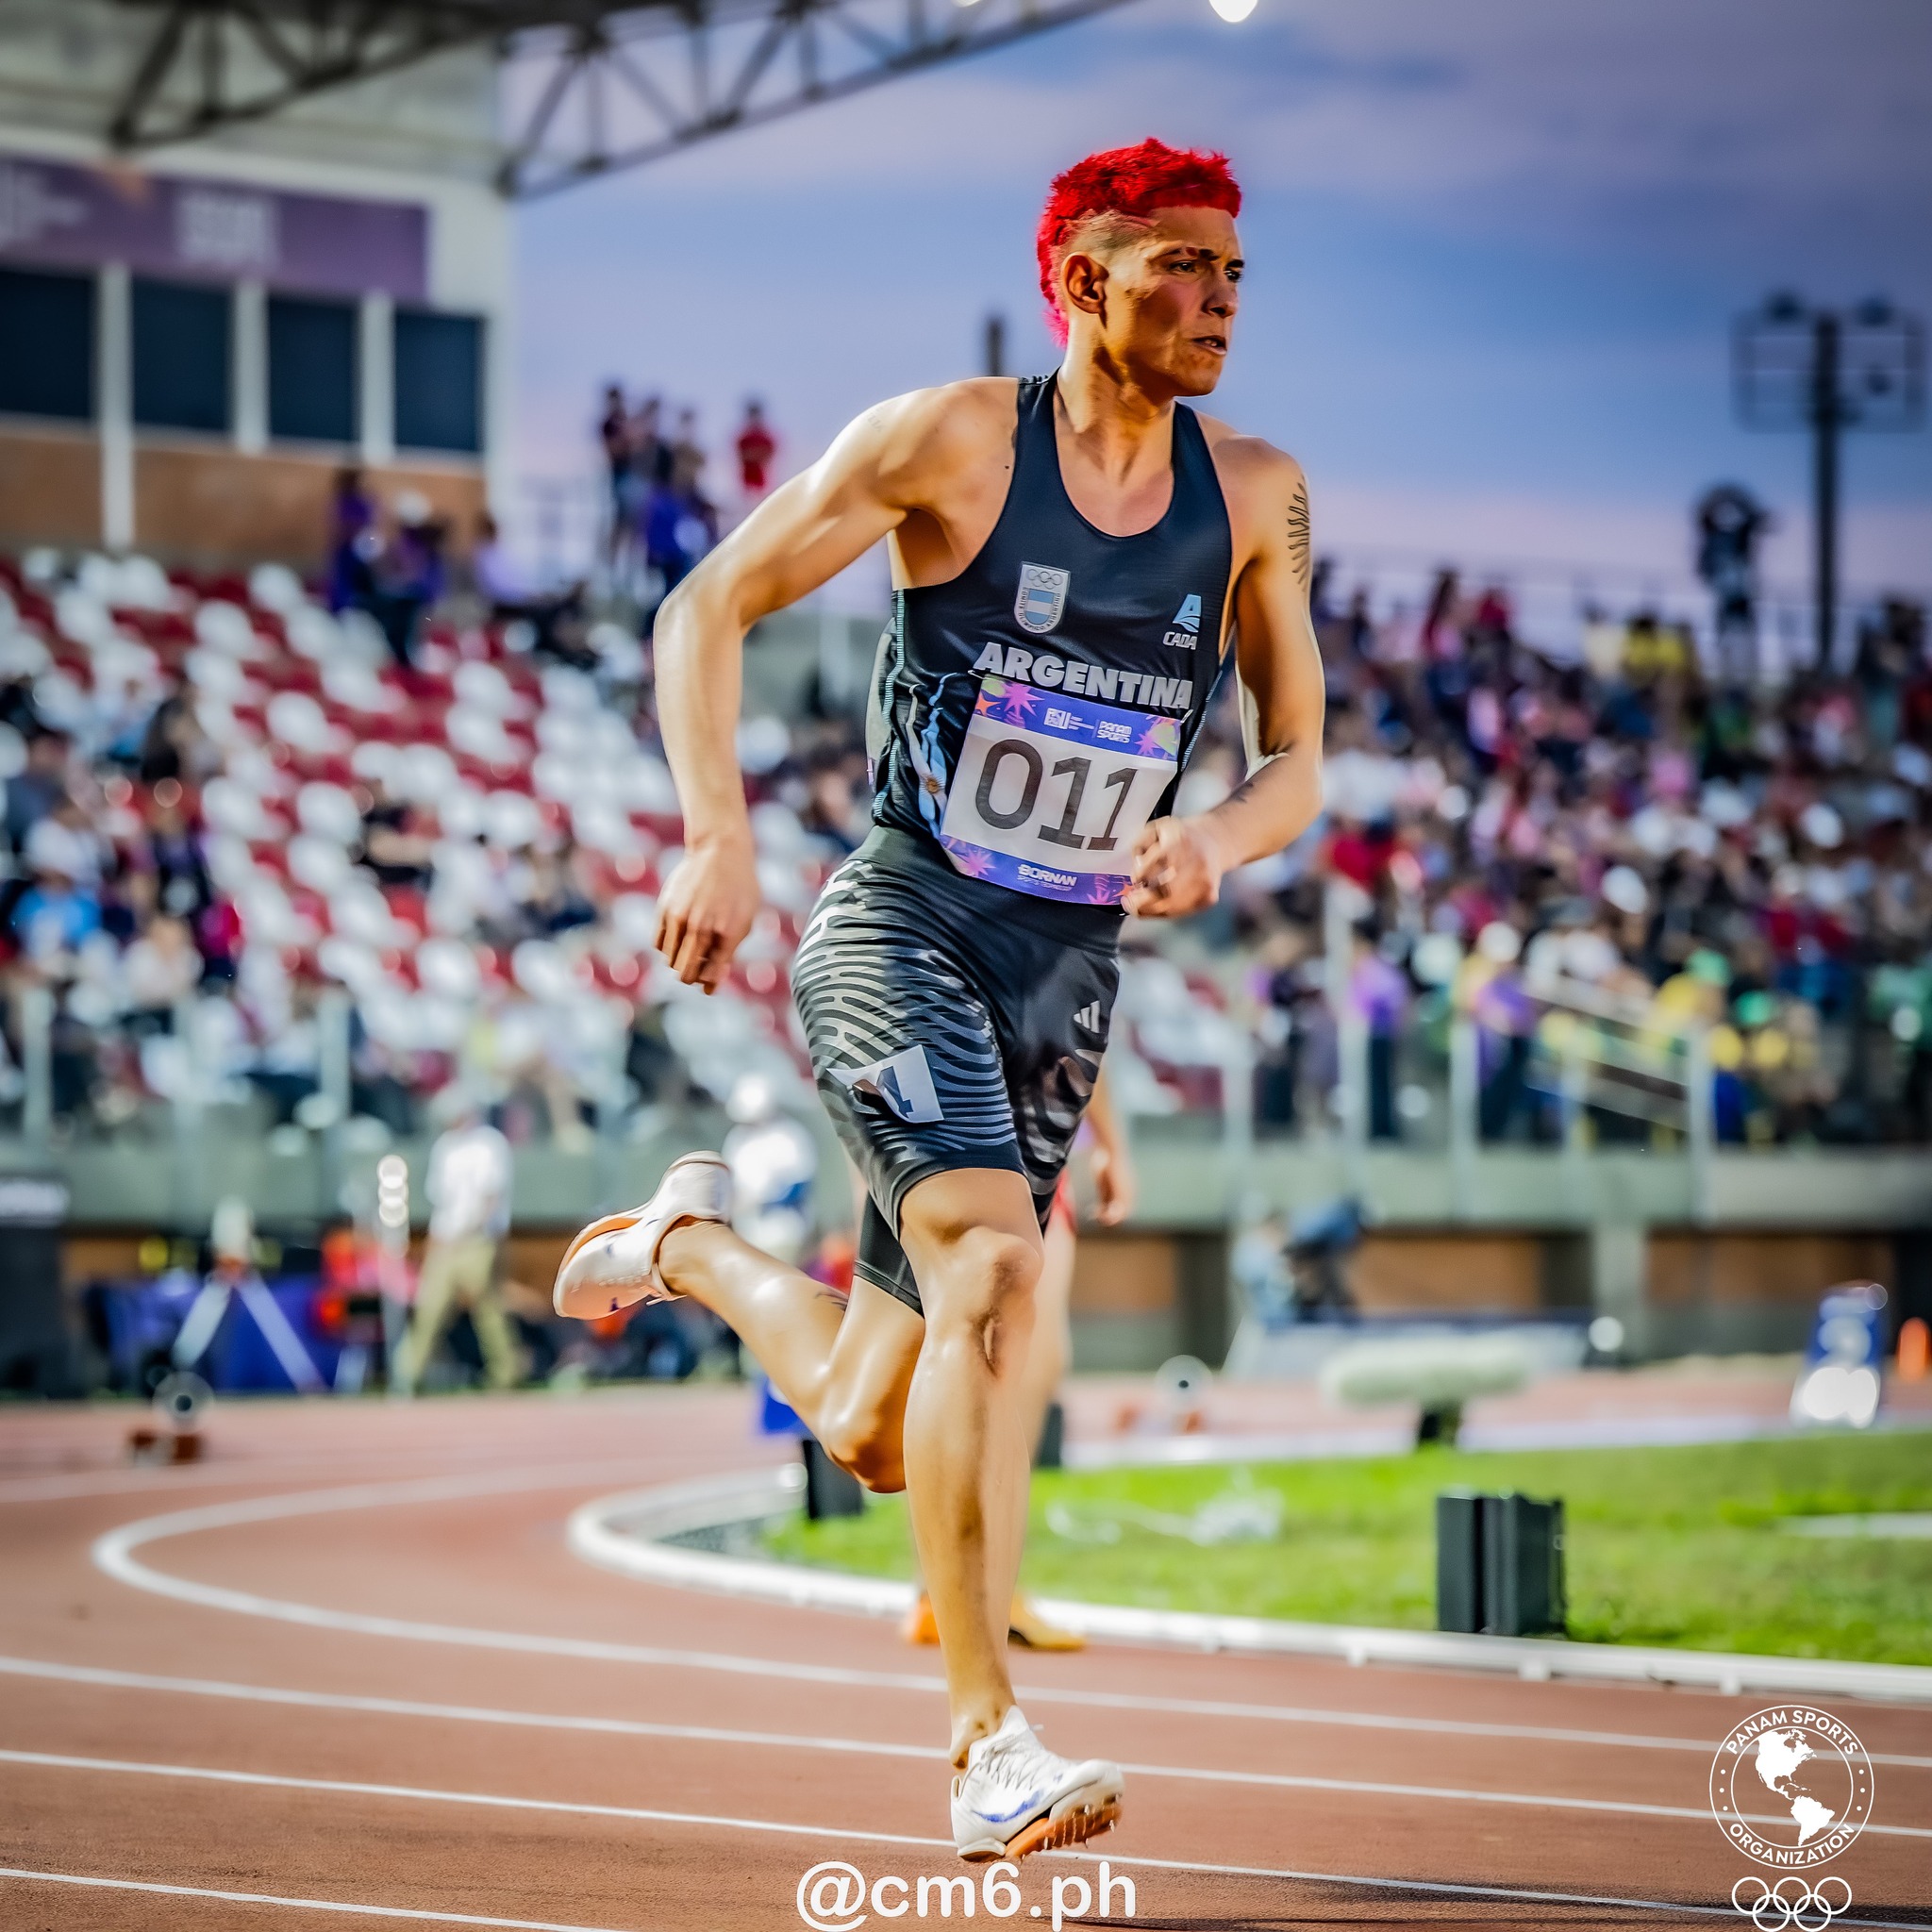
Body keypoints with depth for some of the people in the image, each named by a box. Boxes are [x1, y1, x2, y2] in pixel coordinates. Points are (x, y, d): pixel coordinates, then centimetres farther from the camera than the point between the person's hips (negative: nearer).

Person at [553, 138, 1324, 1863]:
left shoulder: (1254, 496, 4)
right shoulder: (954, 442, -8)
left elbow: (1298, 760, 10)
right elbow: (709, 608, -3)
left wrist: (1218, 840, -13)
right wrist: (719, 840, -16)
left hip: (1074, 972, 5)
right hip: (906, 926, -5)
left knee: (873, 1434, 7)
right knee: (997, 1271, -28)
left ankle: (695, 1242, 39)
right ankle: (991, 1749, -23)